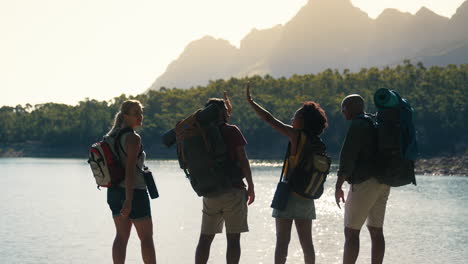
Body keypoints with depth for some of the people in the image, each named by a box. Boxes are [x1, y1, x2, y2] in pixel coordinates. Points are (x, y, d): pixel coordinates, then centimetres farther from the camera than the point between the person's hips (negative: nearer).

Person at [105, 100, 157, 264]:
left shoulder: (112, 136, 10)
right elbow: (130, 170, -22)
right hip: (135, 192, -8)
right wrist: (129, 200, -24)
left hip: (114, 191, 8)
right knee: (146, 237, 3)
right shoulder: (133, 138, -16)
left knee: (121, 235, 9)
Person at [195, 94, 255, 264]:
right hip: (233, 190, -5)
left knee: (205, 238, 10)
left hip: (210, 193, 5)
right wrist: (250, 186, -2)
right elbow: (243, 160, -10)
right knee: (233, 238, -1)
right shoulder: (232, 131, -6)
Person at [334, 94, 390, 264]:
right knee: (376, 231, 9)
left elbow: (348, 156, -17)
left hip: (364, 183, -9)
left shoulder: (358, 125, -10)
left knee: (351, 231, -6)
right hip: (382, 183, 9)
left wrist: (338, 186, -16)